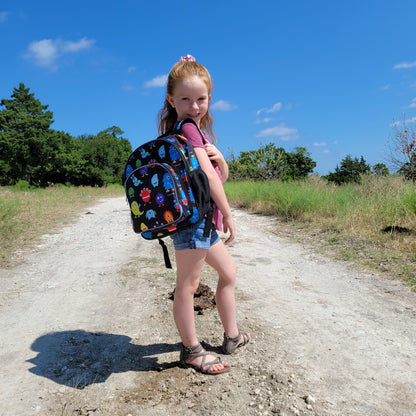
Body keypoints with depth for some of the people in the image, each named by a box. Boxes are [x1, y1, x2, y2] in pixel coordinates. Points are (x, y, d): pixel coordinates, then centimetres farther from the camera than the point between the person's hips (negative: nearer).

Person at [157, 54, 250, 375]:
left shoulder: (195, 130, 19)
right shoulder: (187, 129, -11)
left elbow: (221, 174, 16)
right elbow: (208, 175, -18)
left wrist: (217, 156, -6)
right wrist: (228, 214, -12)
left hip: (203, 221, 11)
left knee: (229, 271, 20)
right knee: (188, 285, 1)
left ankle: (232, 336, 34)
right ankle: (191, 350, 16)